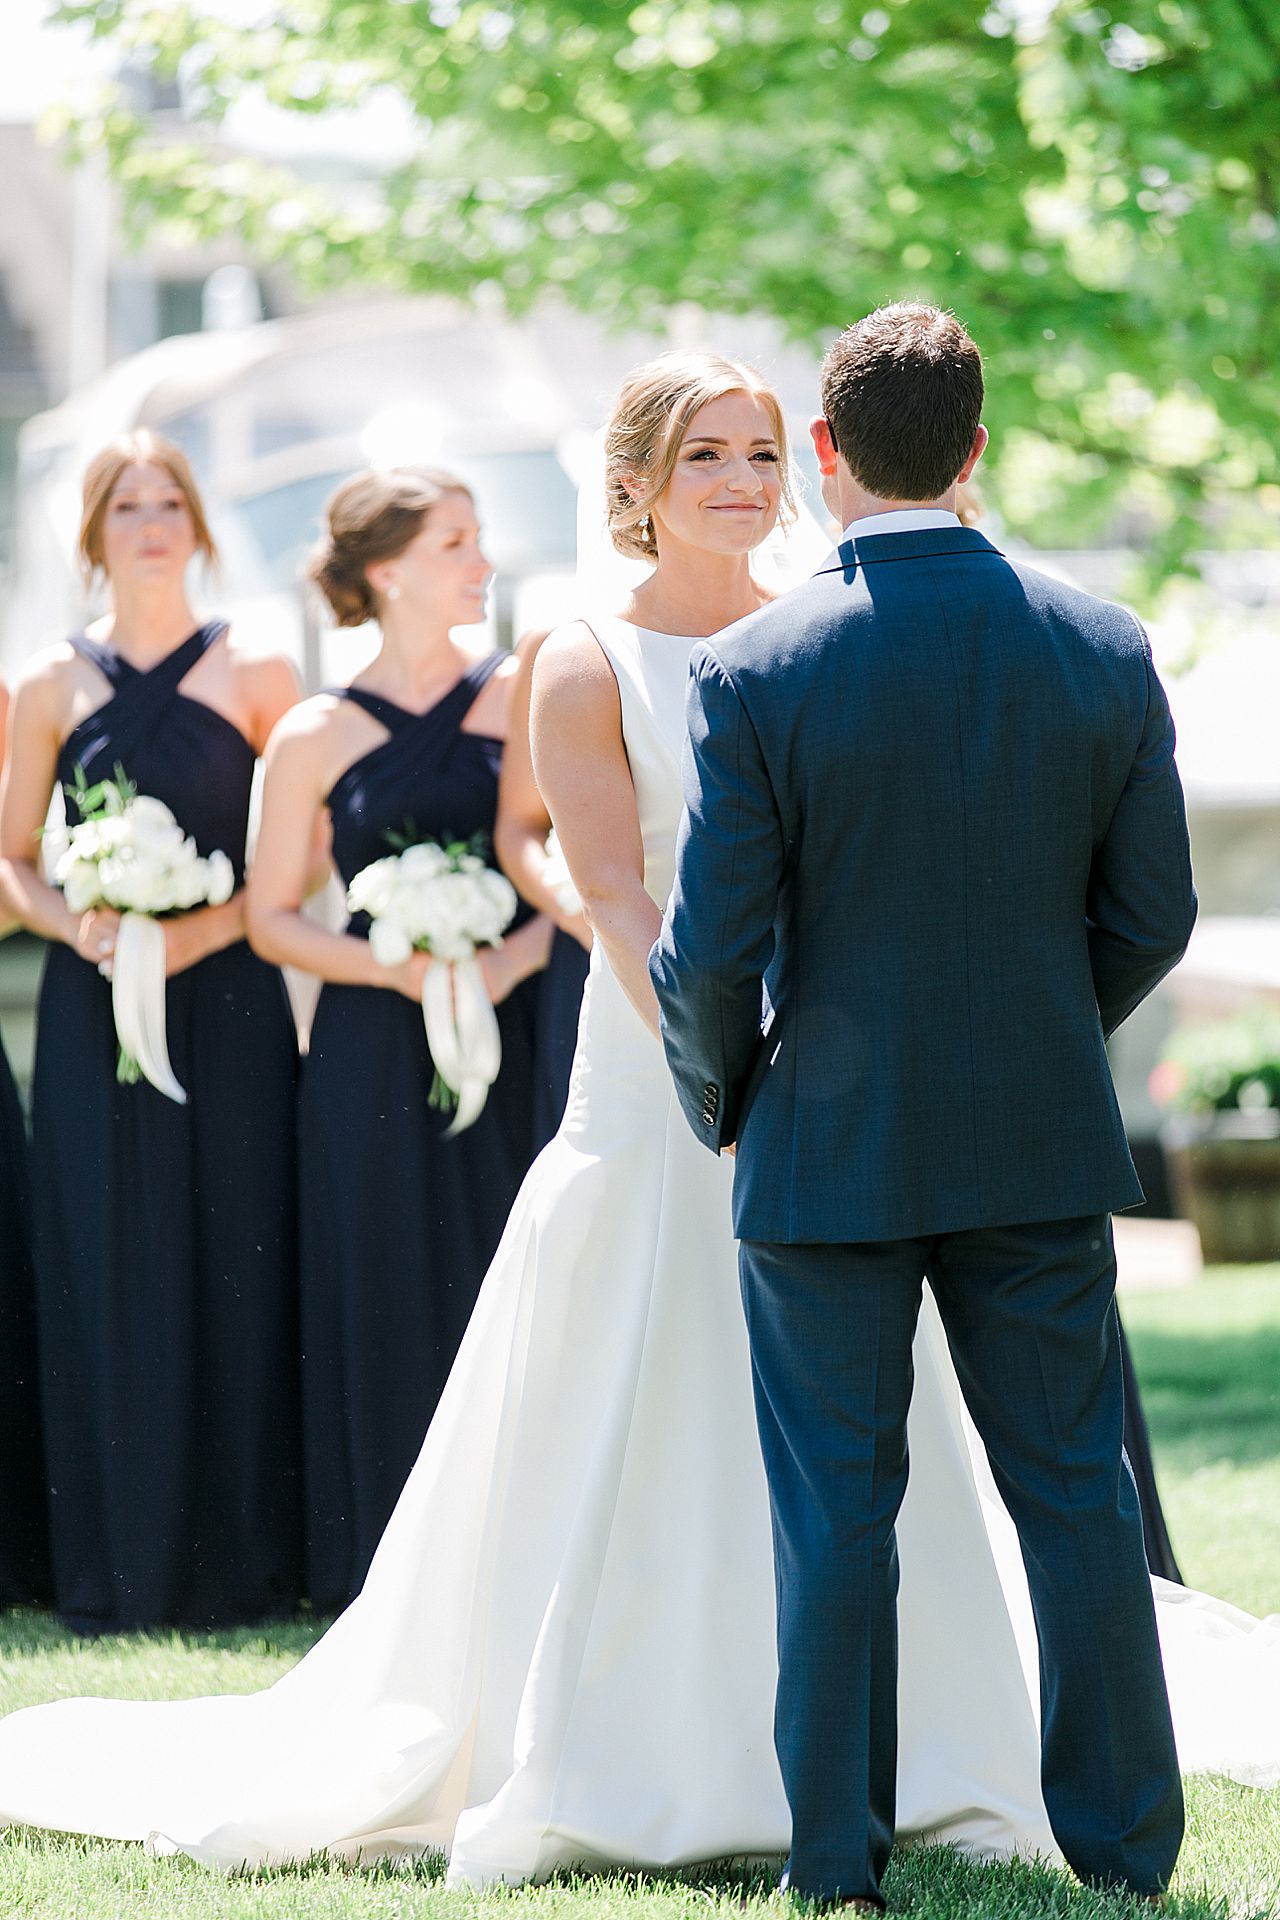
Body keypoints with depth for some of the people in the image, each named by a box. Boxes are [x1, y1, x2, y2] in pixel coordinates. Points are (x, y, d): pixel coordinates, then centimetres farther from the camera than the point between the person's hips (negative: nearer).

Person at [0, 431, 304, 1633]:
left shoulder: (254, 675, 4)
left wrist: (207, 926, -11)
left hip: (227, 1005, -1)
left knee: (234, 1268, -2)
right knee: (107, 1274, -1)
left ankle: (239, 1563, 6)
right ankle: (118, 1568, 5)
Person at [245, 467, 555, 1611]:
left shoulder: (520, 698, 4)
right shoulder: (316, 738, 2)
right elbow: (273, 916, 7)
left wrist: (518, 956, -13)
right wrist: (391, 965, -8)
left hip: (514, 1046, 1)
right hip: (376, 1062, -1)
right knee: (393, 1309, 1)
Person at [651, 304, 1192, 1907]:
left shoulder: (753, 671, -14)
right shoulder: (1105, 652, -5)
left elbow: (710, 948, -13)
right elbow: (1151, 916, 1)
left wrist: (716, 1101, 6)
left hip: (828, 1152, -2)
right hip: (1044, 1144, 2)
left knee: (836, 1509, 6)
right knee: (1075, 1488, 11)